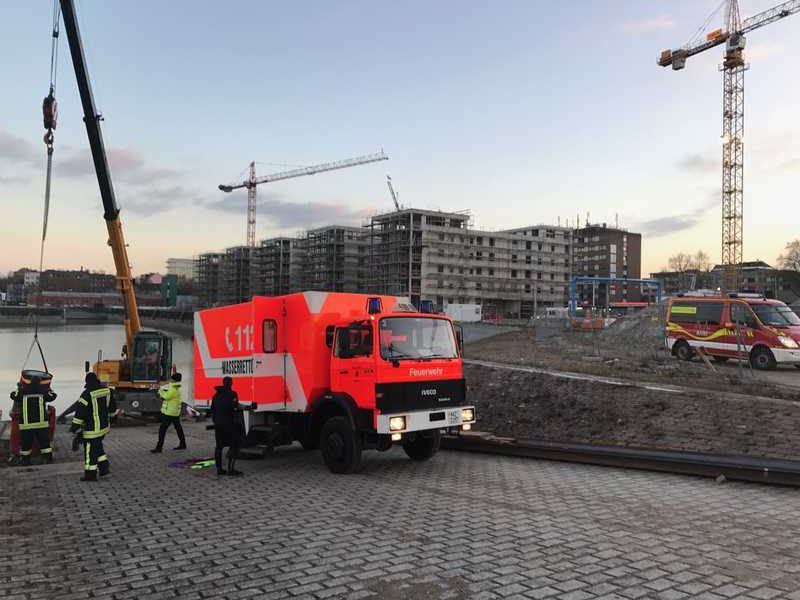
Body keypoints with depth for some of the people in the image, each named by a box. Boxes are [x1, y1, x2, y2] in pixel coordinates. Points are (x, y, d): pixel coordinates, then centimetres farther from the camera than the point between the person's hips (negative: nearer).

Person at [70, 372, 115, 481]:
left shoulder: (87, 394, -19)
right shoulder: (107, 390, 1)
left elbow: (80, 412, -18)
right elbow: (112, 407, 14)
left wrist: (74, 426, -10)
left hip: (92, 428, -7)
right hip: (104, 426, 7)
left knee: (90, 450, 3)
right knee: (98, 447, 23)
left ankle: (90, 474, 10)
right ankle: (104, 466, 20)